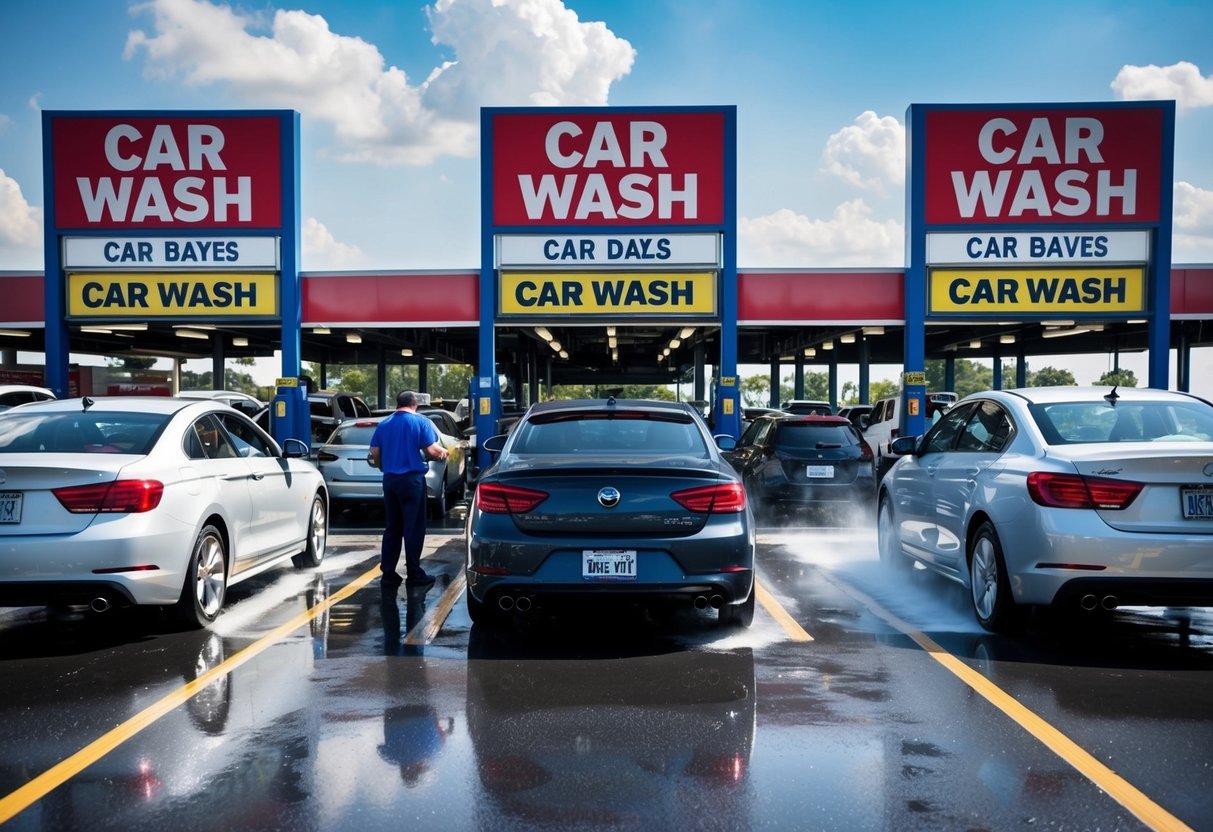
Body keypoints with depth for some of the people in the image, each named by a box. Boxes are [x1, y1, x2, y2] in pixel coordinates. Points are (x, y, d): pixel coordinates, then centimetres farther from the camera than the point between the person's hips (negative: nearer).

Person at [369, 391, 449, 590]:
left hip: (390, 480, 5)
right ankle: (414, 574, 4)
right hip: (412, 480, -5)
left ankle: (388, 574, 12)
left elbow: (374, 453, 8)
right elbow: (432, 450, -12)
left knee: (392, 528, 11)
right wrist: (444, 453, 9)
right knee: (413, 529, 1)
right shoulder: (421, 422, -5)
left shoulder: (384, 424, 8)